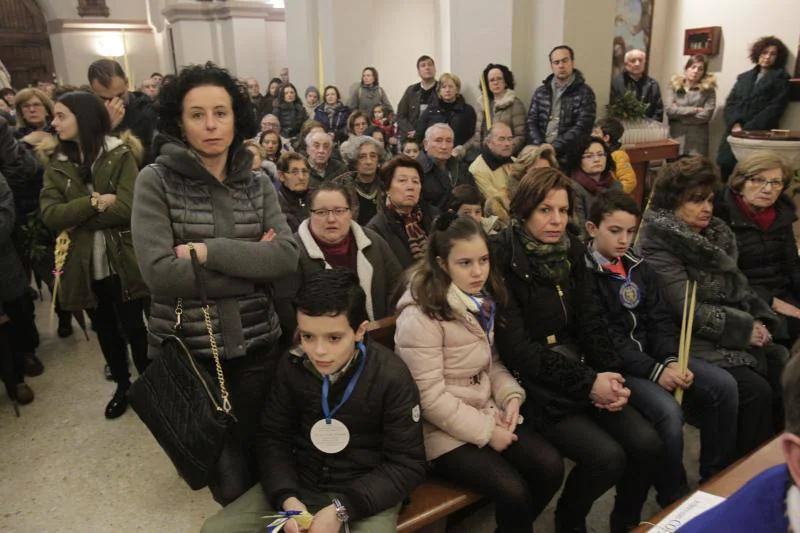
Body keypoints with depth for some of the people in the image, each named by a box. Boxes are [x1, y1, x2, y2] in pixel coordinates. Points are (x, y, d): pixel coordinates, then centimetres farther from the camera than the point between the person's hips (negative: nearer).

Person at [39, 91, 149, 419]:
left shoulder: (120, 155, -8)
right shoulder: (56, 164, 4)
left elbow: (128, 207, -19)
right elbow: (49, 214, -8)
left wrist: (76, 219, -13)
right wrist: (95, 202, -19)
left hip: (122, 261, -4)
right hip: (83, 264, 4)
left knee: (133, 327, 8)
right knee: (105, 329, 18)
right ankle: (122, 386, 37)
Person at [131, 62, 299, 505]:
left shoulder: (257, 185, 3)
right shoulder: (155, 181, -7)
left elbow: (287, 257, -11)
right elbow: (160, 272, -19)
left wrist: (210, 251, -20)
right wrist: (251, 265, -15)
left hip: (256, 345, 3)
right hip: (186, 350, -2)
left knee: (259, 455, 17)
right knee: (226, 478, 10)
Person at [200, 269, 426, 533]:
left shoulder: (392, 377, -17)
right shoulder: (292, 366, -6)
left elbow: (408, 465, -13)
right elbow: (273, 437, 2)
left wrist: (342, 509, -21)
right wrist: (286, 497, -15)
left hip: (367, 494, -3)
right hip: (299, 483, 4)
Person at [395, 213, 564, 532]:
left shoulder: (482, 300, 4)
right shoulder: (420, 317, -21)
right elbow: (429, 398, -22)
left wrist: (511, 395, -6)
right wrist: (486, 431, -17)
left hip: (488, 412, 7)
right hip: (443, 430, -7)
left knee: (551, 468, -6)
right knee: (513, 492, -19)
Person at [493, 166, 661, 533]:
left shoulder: (571, 251, 5)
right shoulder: (502, 259, -16)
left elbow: (589, 321, 6)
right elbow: (516, 348, -19)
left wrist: (611, 375, -10)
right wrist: (587, 382, -19)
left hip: (580, 366, 6)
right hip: (533, 382, -6)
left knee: (647, 445, -7)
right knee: (607, 457, -19)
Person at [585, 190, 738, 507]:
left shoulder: (637, 267, 11)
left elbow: (660, 321, 8)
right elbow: (603, 339, -18)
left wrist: (672, 361, -10)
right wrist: (654, 371, -20)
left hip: (653, 354, 8)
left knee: (724, 385, -6)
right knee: (668, 411, -29)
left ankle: (717, 479, 10)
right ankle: (674, 496, -3)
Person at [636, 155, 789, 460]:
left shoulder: (716, 234, 14)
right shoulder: (658, 243, -13)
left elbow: (738, 287, 15)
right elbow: (685, 310, -18)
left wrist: (761, 320, -3)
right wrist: (745, 328, -14)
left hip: (732, 336, 8)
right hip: (690, 341, -8)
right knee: (756, 391, -21)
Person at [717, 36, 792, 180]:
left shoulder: (780, 78, 10)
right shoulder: (744, 77, 23)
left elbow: (774, 109, -3)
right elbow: (730, 103, 12)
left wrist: (747, 129, -14)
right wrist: (735, 125, -7)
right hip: (734, 133, 4)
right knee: (725, 165, -8)